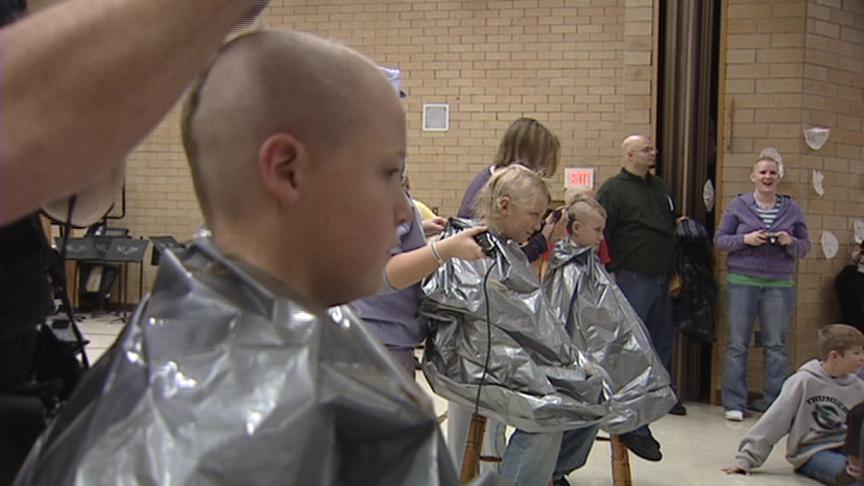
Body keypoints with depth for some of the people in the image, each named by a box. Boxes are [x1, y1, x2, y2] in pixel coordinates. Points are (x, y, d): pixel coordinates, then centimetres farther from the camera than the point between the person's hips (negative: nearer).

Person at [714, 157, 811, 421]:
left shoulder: (792, 209, 9)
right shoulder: (738, 206, 4)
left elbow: (805, 247, 11)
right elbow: (719, 240, 3)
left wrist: (790, 242, -10)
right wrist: (745, 239, -13)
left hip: (779, 285, 2)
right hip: (742, 282, -1)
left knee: (777, 344, 2)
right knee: (738, 343, 0)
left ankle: (775, 403, 9)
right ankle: (734, 403, 6)